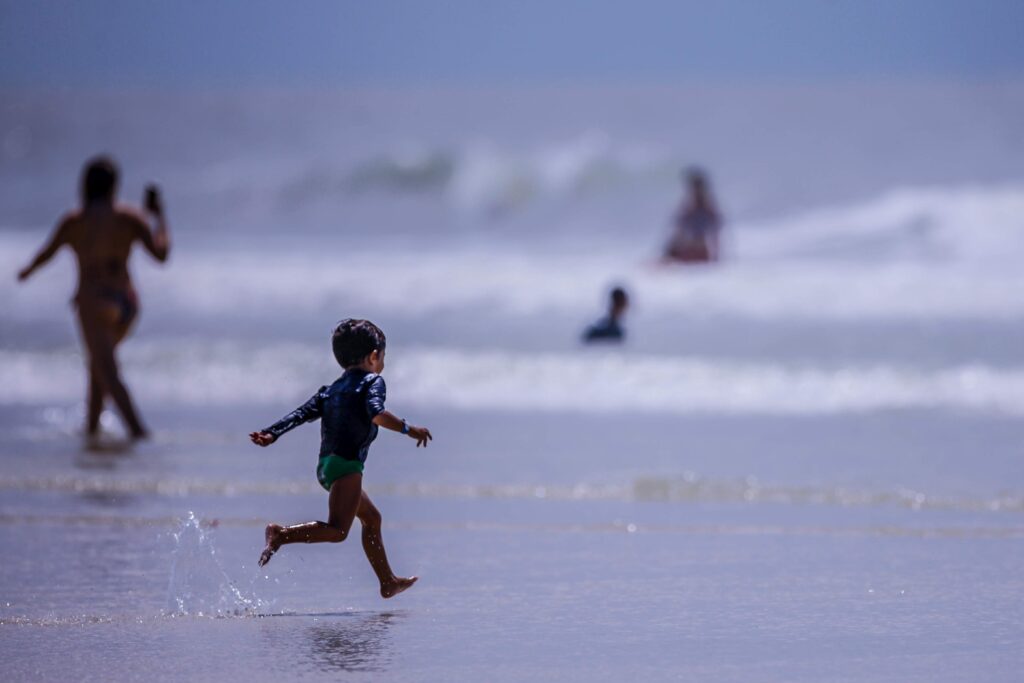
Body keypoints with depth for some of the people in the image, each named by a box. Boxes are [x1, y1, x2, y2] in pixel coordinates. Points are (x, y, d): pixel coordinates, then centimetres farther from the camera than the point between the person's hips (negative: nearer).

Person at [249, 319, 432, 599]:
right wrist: (408, 429, -15)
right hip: (346, 462, -9)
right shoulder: (372, 381, 3)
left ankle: (388, 583, 31)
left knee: (371, 519, 24)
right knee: (337, 529, -21)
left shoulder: (331, 390, 23)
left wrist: (271, 434, 0)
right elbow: (376, 413, -18)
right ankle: (281, 534, -38)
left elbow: (301, 413, 9)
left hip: (326, 466, 9)